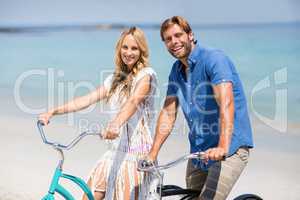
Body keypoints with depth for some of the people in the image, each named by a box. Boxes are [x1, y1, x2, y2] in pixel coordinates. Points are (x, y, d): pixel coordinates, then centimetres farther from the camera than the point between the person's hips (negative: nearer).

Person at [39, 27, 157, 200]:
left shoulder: (146, 74, -6)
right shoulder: (115, 78, 16)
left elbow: (133, 102, -24)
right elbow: (88, 99, 8)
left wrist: (116, 125, -43)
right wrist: (54, 112, -3)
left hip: (135, 152, -7)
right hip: (115, 151, 7)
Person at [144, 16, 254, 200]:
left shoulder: (214, 59, -15)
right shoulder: (177, 70, 9)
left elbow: (226, 104, -28)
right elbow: (168, 113, 8)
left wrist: (223, 147, -41)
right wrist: (152, 154, -1)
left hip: (230, 150, -8)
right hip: (199, 151, 8)